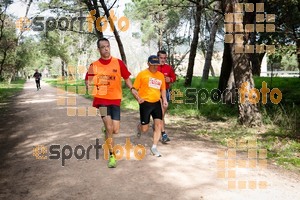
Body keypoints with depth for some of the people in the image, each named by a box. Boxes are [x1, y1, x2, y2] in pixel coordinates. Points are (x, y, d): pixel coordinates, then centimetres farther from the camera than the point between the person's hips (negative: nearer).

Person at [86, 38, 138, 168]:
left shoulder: (118, 62, -1)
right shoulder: (94, 65, 0)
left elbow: (126, 78, 5)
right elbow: (89, 84, 3)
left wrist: (132, 89, -10)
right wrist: (91, 75, -18)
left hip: (115, 100, 1)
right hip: (101, 99, -1)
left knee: (115, 130, 0)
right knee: (109, 128, -12)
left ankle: (106, 131, 39)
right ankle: (112, 156, 5)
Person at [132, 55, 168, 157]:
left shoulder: (161, 75, 8)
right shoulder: (142, 74, -5)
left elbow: (163, 89, 19)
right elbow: (134, 89, -3)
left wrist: (164, 100, 3)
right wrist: (138, 98, -21)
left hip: (156, 103, 4)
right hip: (145, 103, -4)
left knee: (158, 125, -4)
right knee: (145, 129, 2)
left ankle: (154, 147, 10)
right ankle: (139, 127, 40)